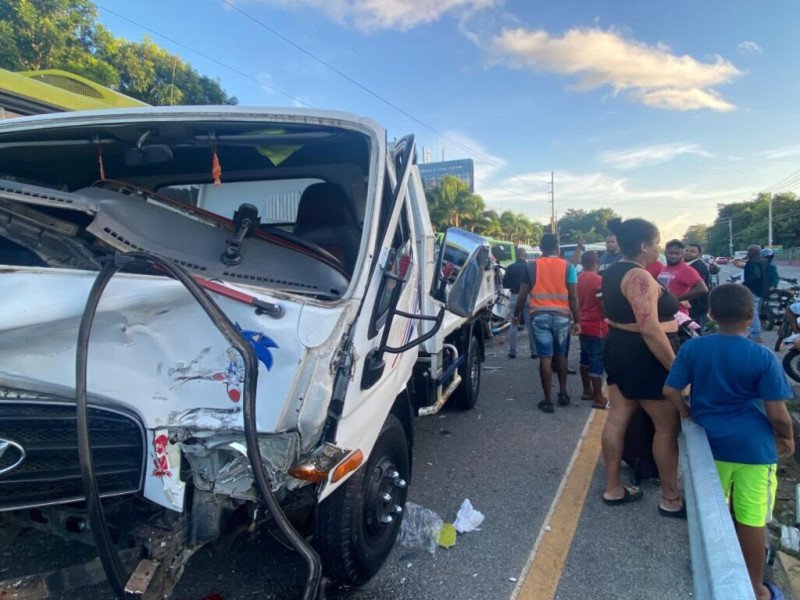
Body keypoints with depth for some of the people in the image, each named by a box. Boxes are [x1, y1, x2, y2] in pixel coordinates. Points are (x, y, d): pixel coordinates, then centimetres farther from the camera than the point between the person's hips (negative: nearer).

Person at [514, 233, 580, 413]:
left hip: (539, 316, -1)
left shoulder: (532, 267, 1)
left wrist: (516, 315, 15)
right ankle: (563, 393, 26)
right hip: (561, 316, 1)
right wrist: (577, 320, 5)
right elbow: (573, 297, -2)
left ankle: (548, 401, 4)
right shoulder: (567, 266, 1)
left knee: (546, 357, 1)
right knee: (561, 354, 19)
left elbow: (523, 295, 2)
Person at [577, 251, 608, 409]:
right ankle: (598, 398, 2)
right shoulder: (598, 279, -17)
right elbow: (604, 306, -17)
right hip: (596, 327, -8)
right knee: (597, 362, -3)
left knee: (585, 358, 17)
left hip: (583, 325, 8)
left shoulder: (579, 279, 6)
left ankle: (587, 391, 27)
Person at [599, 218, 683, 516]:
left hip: (619, 351, 10)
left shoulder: (612, 272, 9)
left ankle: (613, 488, 23)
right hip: (645, 357, -9)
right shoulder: (640, 277, -21)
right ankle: (670, 499, 17)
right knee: (668, 427, 5)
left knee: (617, 419, 12)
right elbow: (650, 329, -27)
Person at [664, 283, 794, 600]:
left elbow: (670, 391, -4)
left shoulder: (693, 347, -6)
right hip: (753, 447, -3)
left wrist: (688, 412, 13)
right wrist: (787, 438, 8)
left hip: (709, 442, 3)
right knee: (751, 521, 10)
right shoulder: (763, 357, -14)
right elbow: (777, 413, -11)